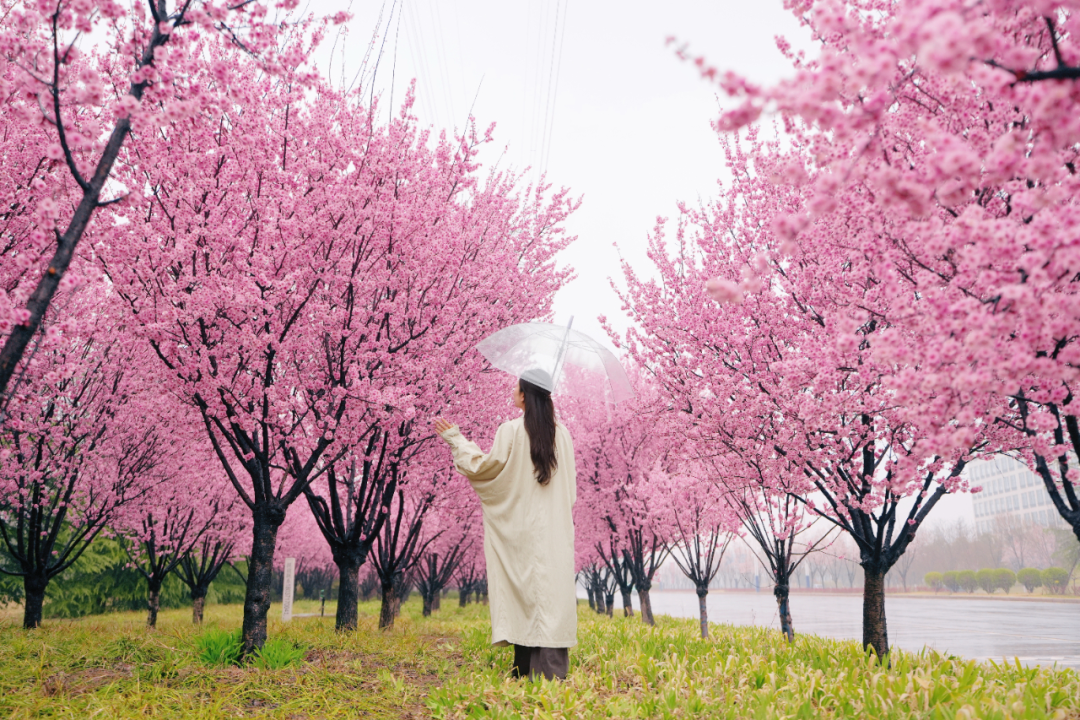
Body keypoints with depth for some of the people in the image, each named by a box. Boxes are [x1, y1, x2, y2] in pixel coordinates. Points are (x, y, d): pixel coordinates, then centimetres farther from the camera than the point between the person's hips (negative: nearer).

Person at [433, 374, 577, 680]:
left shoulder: (511, 431, -9)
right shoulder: (562, 433, 5)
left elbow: (485, 466, -4)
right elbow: (570, 485, 11)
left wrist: (455, 438, 5)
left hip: (521, 526, -3)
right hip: (555, 528, 3)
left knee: (523, 588, 3)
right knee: (551, 586, 3)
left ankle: (524, 669, 9)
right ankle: (551, 667, 0)